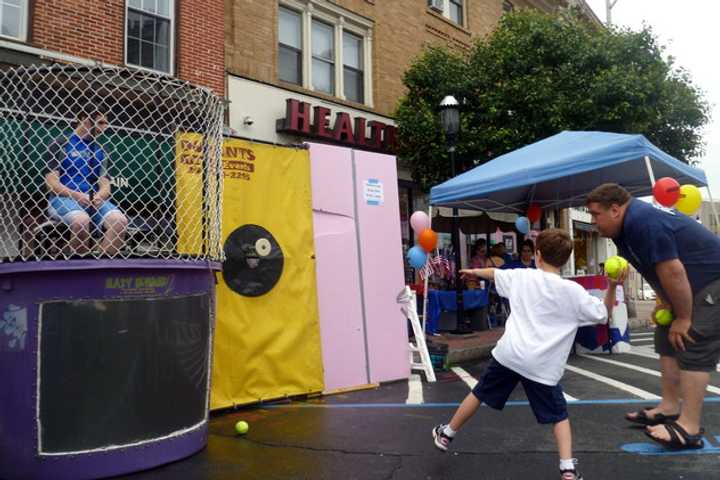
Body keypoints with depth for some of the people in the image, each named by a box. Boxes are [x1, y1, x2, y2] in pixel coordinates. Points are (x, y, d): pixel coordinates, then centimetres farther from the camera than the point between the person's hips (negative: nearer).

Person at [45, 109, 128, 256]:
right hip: (63, 197, -4)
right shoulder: (60, 144, 5)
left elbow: (105, 185, 9)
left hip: (93, 199, 4)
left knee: (120, 220, -27)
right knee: (81, 220, -37)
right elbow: (51, 182, -3)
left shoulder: (100, 151, 18)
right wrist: (75, 195, -20)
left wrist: (100, 195, -15)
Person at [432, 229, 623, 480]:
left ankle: (446, 434, 34)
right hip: (543, 365, -2)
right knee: (559, 415, 16)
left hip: (509, 353, 2)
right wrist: (612, 287, -3)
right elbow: (604, 315, 6)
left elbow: (494, 273, 23)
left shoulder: (522, 276, 5)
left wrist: (474, 271, 42)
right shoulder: (573, 291, -2)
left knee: (479, 394, 19)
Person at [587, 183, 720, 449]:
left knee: (693, 348, -13)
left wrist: (684, 318, -19)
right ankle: (669, 408, 21)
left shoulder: (643, 222, -28)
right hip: (689, 286, 11)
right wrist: (666, 303, 9)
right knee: (668, 342, 13)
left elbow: (672, 271, -28)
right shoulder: (626, 227, 5)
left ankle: (689, 427, -10)